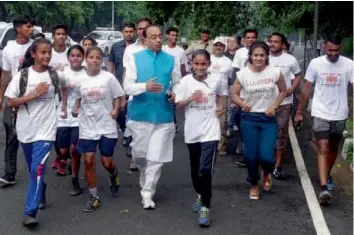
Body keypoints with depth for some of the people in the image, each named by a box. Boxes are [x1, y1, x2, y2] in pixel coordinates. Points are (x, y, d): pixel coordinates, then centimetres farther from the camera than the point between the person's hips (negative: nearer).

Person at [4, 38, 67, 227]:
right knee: (33, 169, 17)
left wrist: (64, 105, 10)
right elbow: (10, 102, -7)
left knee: (38, 169, -14)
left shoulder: (56, 75, -3)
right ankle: (40, 195, 42)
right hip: (26, 129, 2)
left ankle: (30, 213, -13)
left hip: (45, 129, -2)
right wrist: (34, 94, -16)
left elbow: (65, 87, 20)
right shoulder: (22, 75, -5)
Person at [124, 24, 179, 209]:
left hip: (163, 116, 0)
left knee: (156, 157, -2)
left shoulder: (171, 60, 5)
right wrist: (145, 86, -25)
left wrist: (174, 94, -9)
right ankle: (145, 179, 41)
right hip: (140, 114, 0)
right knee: (139, 154, 12)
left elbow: (177, 84, 14)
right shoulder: (135, 58, 0)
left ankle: (147, 193, 10)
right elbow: (127, 87, -6)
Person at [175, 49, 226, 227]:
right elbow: (179, 104, -2)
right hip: (192, 132, 2)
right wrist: (191, 98, -18)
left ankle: (205, 207, -1)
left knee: (205, 170, -12)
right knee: (195, 169, 17)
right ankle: (200, 195, 42)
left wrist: (221, 106, 0)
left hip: (210, 131, -2)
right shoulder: (186, 81, -5)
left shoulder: (216, 80, -3)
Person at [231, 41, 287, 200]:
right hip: (249, 119, 1)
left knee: (266, 156, -10)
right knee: (251, 156, 3)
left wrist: (274, 106, -7)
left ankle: (267, 173, 27)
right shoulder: (243, 73, -8)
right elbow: (234, 94, -1)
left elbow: (283, 91, 7)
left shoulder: (275, 72, -8)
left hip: (268, 119, 0)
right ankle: (254, 185, 30)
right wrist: (242, 104, -22)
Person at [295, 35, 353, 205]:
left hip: (340, 115, 2)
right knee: (323, 149, -11)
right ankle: (324, 188, -15)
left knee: (333, 149, 18)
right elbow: (306, 89, 1)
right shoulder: (315, 63, -6)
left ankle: (327, 175, 41)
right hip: (320, 114, -2)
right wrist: (299, 112, 4)